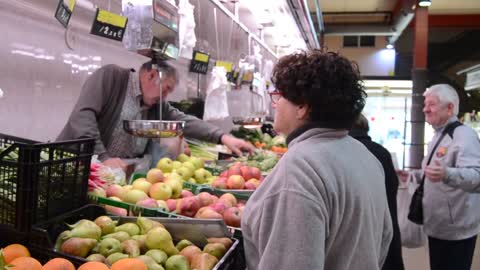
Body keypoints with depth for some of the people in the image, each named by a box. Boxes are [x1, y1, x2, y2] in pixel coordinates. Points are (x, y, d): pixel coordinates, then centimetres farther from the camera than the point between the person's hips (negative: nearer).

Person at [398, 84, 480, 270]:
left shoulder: (464, 135, -19)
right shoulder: (437, 136, 12)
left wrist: (447, 174, -52)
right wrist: (412, 175, 13)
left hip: (455, 231, -9)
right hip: (437, 227, 9)